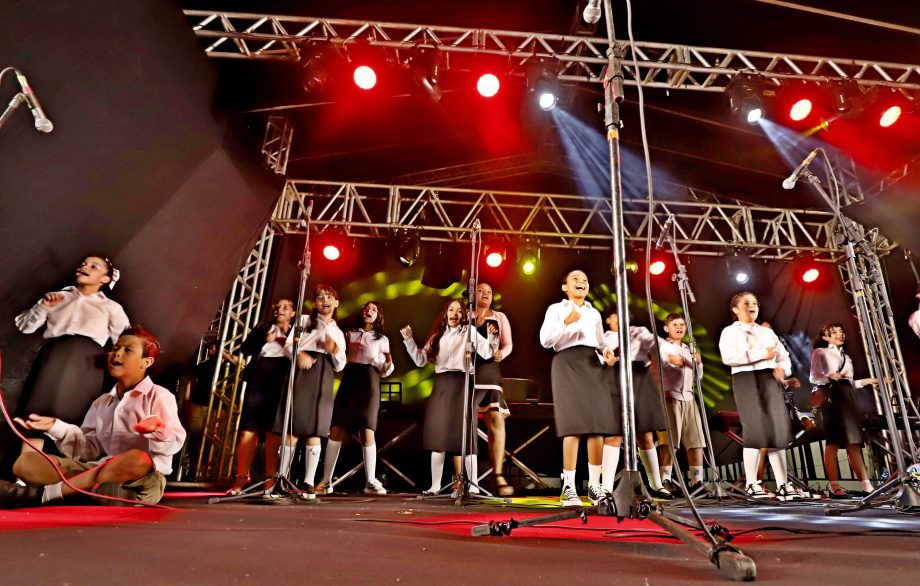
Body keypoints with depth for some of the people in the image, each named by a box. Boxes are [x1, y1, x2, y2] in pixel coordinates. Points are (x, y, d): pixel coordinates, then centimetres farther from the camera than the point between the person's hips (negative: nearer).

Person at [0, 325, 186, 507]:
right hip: (99, 472, 6)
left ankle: (42, 493, -29)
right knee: (26, 462, -6)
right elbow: (90, 449, 14)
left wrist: (158, 432, -31)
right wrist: (56, 428, 3)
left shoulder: (158, 396, 1)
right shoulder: (101, 403, 22)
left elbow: (175, 443, -10)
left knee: (138, 459, -41)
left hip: (142, 479, -6)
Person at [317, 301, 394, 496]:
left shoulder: (382, 339, 16)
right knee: (336, 429, -7)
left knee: (367, 431, -10)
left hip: (369, 382, -2)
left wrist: (389, 364, -10)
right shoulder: (350, 334, 22)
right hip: (348, 379, 2)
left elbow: (384, 371, 10)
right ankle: (326, 480, -1)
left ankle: (371, 481, -6)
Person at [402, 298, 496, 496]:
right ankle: (435, 485, 16)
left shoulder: (469, 332, 4)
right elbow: (421, 360, 12)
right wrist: (409, 340, 4)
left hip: (460, 384, -4)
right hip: (441, 386, 5)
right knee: (437, 435, 7)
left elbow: (487, 352, -7)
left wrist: (492, 337, -25)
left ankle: (473, 485, 3)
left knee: (464, 435, -4)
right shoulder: (437, 336, 16)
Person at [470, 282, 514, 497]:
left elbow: (508, 344, 10)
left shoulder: (499, 317, 19)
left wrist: (501, 354, -10)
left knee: (496, 420, -11)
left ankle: (498, 476, -10)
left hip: (490, 370, 2)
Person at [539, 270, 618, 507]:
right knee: (574, 425, -14)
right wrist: (566, 322, -14)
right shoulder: (556, 309, 9)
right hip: (568, 363, -5)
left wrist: (606, 353, 0)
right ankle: (568, 487, -9)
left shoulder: (594, 313, 24)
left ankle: (594, 486, 6)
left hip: (593, 365, 5)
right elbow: (545, 340, -3)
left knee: (598, 425, -3)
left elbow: (600, 342, 21)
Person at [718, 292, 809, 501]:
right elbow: (729, 356, -13)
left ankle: (783, 486, 3)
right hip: (746, 379, -5)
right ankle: (752, 485, -4)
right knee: (755, 431, -10)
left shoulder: (768, 332, 25)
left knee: (778, 430, -1)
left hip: (770, 380, 5)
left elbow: (784, 356, 18)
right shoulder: (730, 331, 6)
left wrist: (783, 368, -5)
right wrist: (763, 354, -14)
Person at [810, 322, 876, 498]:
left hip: (848, 396, 7)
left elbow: (849, 382, 21)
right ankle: (835, 487, -12)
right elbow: (814, 377, -3)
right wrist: (831, 376, -19)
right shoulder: (820, 352, 7)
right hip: (831, 396, -7)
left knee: (853, 441, 1)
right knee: (833, 441, -11)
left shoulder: (845, 356, 27)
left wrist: (868, 381, 14)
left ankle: (866, 486, -2)